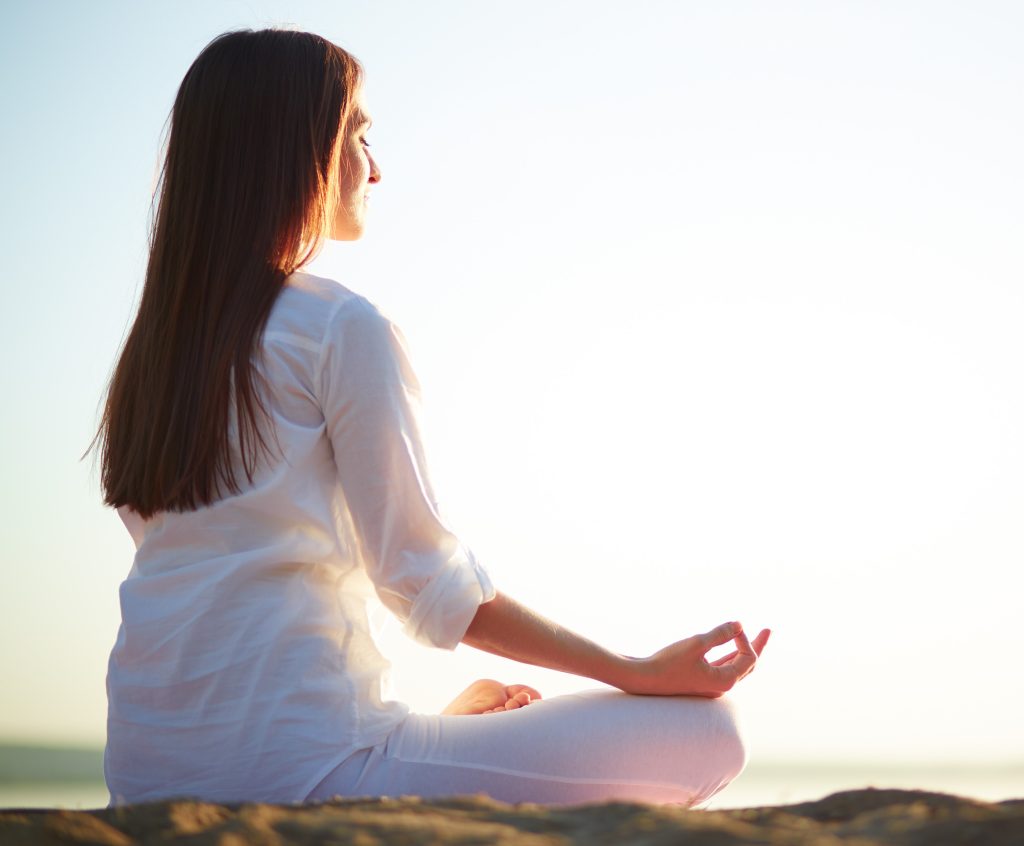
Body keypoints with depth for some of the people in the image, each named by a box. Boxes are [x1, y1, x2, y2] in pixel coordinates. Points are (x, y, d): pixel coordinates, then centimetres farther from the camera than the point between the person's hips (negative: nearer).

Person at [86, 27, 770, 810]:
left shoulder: (155, 340, 14)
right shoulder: (344, 327, -10)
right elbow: (423, 576, -12)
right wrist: (643, 673, -5)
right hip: (295, 769, -9)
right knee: (704, 732, -4)